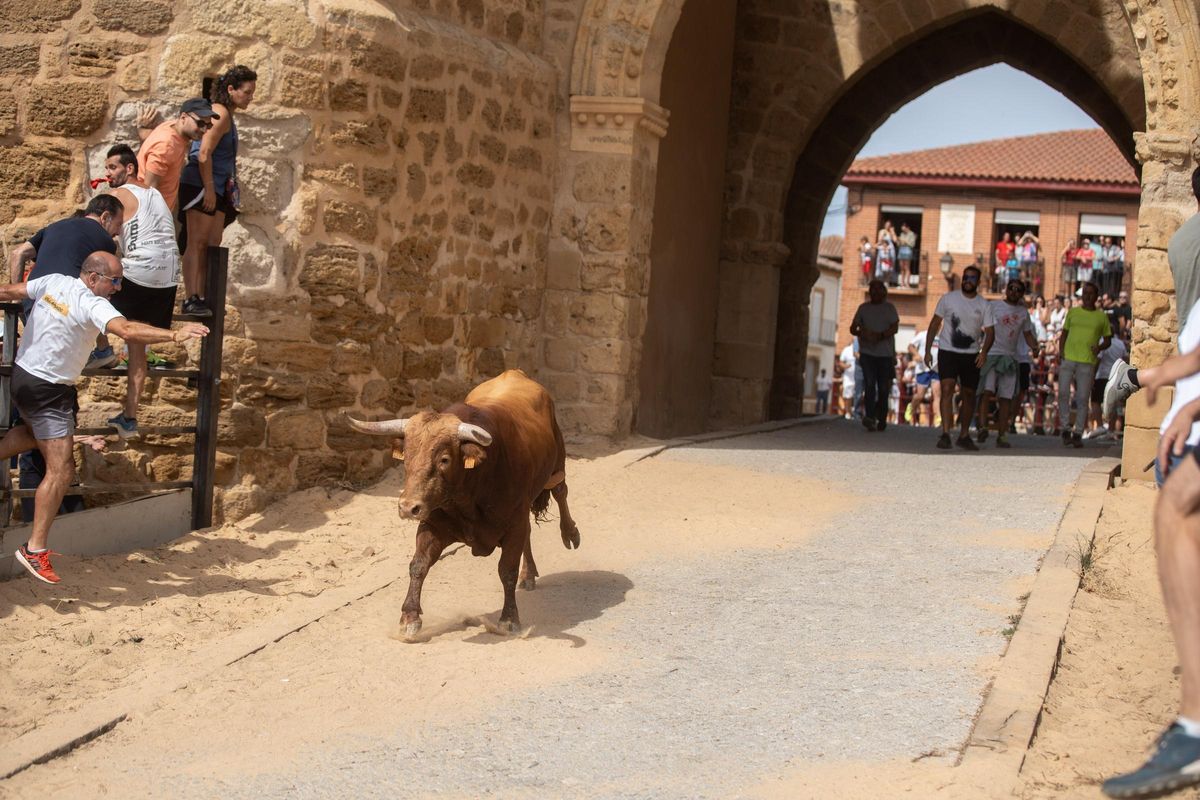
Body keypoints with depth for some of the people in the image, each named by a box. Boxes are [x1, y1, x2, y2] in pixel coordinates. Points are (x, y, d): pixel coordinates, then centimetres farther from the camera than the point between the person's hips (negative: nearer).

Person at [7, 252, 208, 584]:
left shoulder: (53, 282, 1)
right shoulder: (93, 304, -22)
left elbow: (9, 291, 14)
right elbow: (127, 330, -39)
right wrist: (175, 334, -44)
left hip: (22, 373, 9)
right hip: (49, 390, -9)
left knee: (35, 431, 38)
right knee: (60, 470, -10)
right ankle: (36, 548, -12)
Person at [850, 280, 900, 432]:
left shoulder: (889, 308, 7)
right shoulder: (863, 308, 12)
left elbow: (895, 328, -6)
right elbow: (853, 328, 8)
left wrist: (880, 336, -22)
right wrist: (861, 333, -15)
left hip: (885, 353, 0)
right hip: (867, 352, 0)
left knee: (883, 388, 1)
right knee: (869, 383, -15)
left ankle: (881, 419, 14)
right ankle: (870, 417, -24)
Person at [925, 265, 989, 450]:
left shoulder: (983, 305, 2)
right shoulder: (948, 298, 1)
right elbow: (935, 324, 6)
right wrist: (927, 350, 1)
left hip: (971, 354, 2)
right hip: (947, 351, -2)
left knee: (969, 395, 8)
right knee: (947, 390, -16)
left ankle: (964, 435, 21)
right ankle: (945, 434, -20)